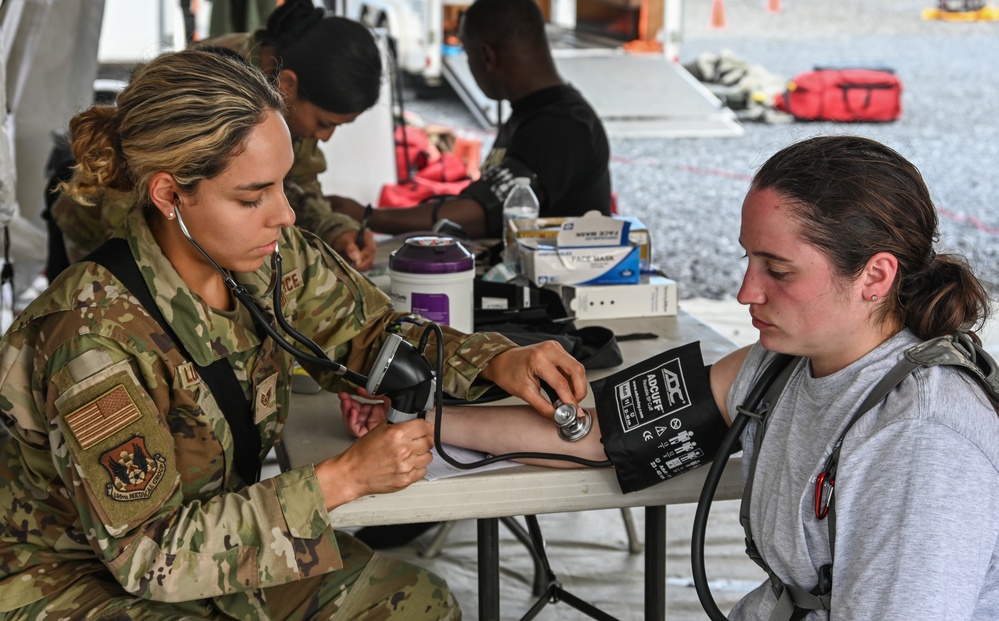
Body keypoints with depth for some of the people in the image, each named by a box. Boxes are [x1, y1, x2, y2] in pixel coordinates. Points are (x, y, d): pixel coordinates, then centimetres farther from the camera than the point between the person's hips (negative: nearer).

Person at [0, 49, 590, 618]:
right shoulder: (97, 333, -32)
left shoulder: (274, 257, -14)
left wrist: (499, 362, -14)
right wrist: (343, 478, -30)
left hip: (215, 529, 7)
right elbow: (148, 553, -28)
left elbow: (370, 335, 5)